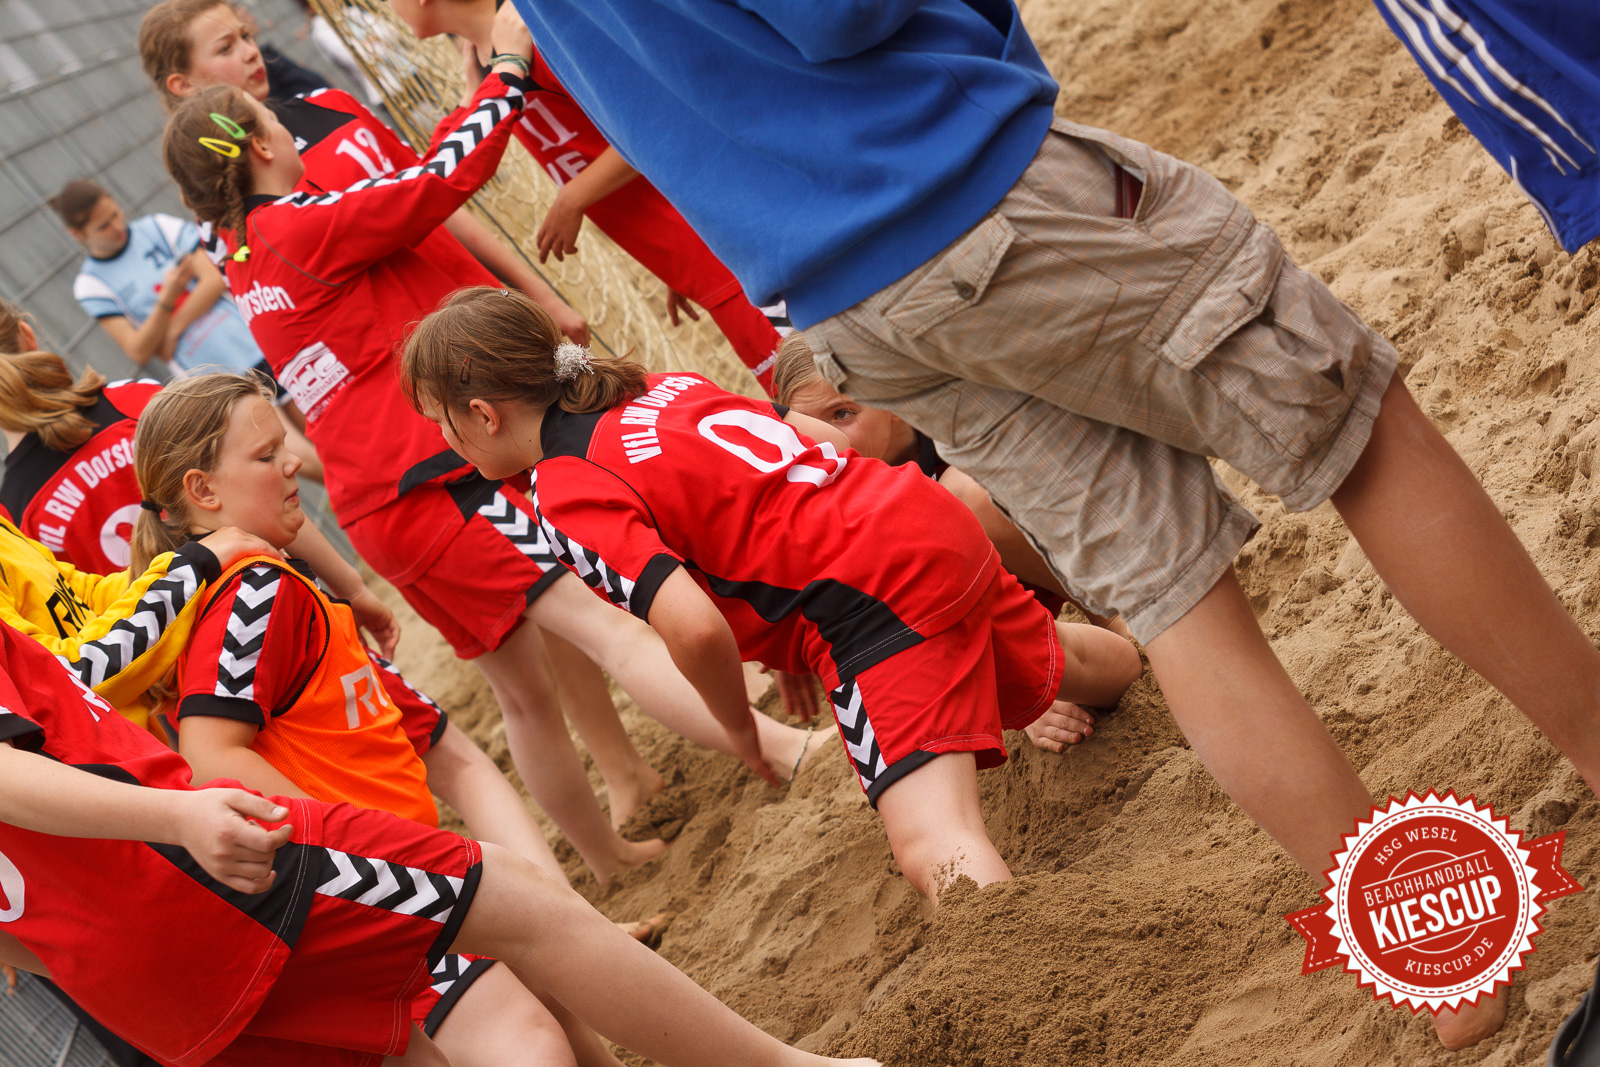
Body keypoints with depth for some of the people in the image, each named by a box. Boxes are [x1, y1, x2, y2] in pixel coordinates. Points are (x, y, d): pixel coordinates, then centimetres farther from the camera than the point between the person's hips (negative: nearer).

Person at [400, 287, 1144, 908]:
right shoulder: (661, 388, 12)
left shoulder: (568, 497, -14)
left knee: (935, 848, -25)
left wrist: (744, 731, -5)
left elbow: (695, 629, -27)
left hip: (873, 592, -9)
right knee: (1052, 665, 41)